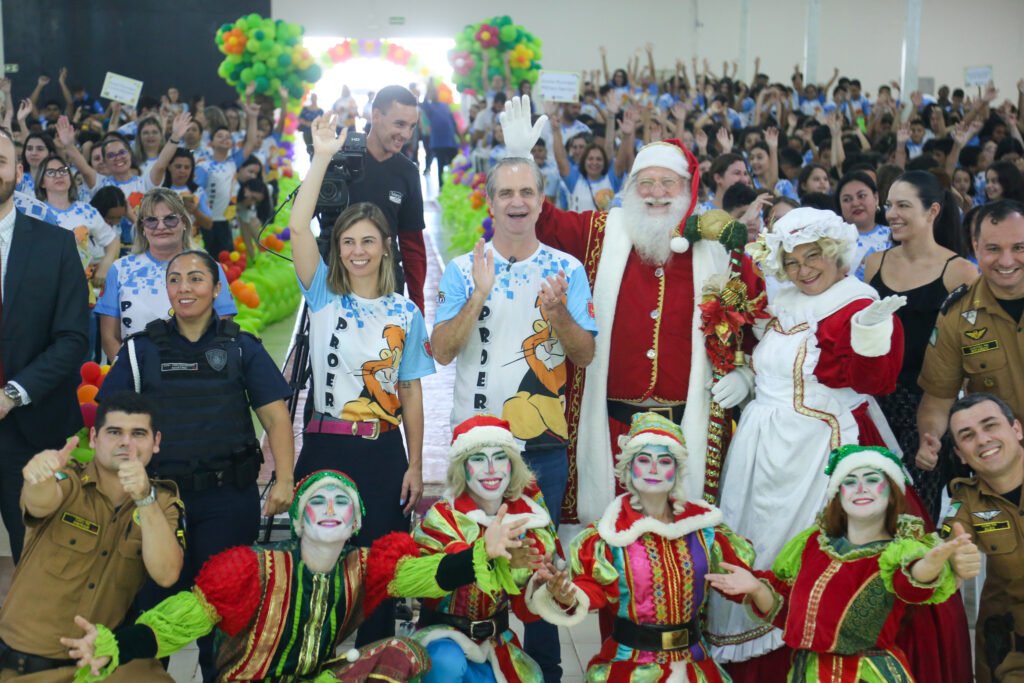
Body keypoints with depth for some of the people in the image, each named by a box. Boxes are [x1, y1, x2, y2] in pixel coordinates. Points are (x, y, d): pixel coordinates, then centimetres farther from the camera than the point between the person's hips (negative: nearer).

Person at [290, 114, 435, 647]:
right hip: (326, 447, -1)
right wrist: (322, 158, -17)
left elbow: (411, 393, 5)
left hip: (384, 451, 1)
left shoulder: (405, 313, 5)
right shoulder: (323, 296, 2)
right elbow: (298, 227, -12)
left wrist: (415, 466, 1)